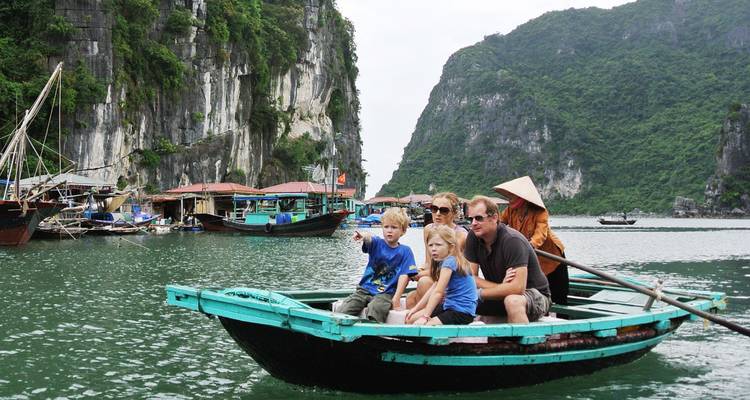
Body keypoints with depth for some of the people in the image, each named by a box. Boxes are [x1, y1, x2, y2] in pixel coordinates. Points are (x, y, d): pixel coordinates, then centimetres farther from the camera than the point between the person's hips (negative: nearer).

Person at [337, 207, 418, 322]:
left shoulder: (405, 251, 1)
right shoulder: (377, 243, 2)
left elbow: (404, 276, -7)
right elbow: (369, 239, -22)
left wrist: (396, 299, -18)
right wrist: (363, 236, -48)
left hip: (386, 294, -2)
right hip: (364, 289, 2)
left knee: (375, 308, -34)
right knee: (343, 310, -19)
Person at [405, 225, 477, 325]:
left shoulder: (449, 262, -20)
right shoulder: (443, 262, 11)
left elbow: (438, 292, -23)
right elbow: (433, 290, 15)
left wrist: (425, 316, -23)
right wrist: (416, 308, 13)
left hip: (462, 312, -10)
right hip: (448, 306, 10)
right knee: (411, 319, 7)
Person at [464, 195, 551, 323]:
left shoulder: (513, 240, -25)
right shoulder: (473, 237, -5)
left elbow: (518, 287, -32)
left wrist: (480, 293, -22)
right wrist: (501, 287, -23)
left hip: (535, 295, -6)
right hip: (500, 297, 6)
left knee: (512, 301, -38)